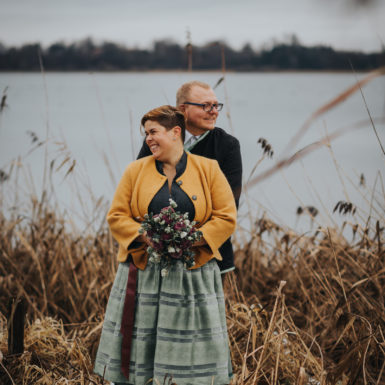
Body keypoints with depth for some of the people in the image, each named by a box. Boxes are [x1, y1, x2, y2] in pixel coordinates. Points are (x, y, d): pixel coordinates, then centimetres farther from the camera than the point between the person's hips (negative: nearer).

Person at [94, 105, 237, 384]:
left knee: (191, 348, 0)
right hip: (144, 271, 1)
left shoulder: (208, 170, 3)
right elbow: (117, 216, 5)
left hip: (194, 274, -1)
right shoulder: (136, 170, 7)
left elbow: (227, 218, 0)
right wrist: (146, 236, -13)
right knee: (140, 342, 1)